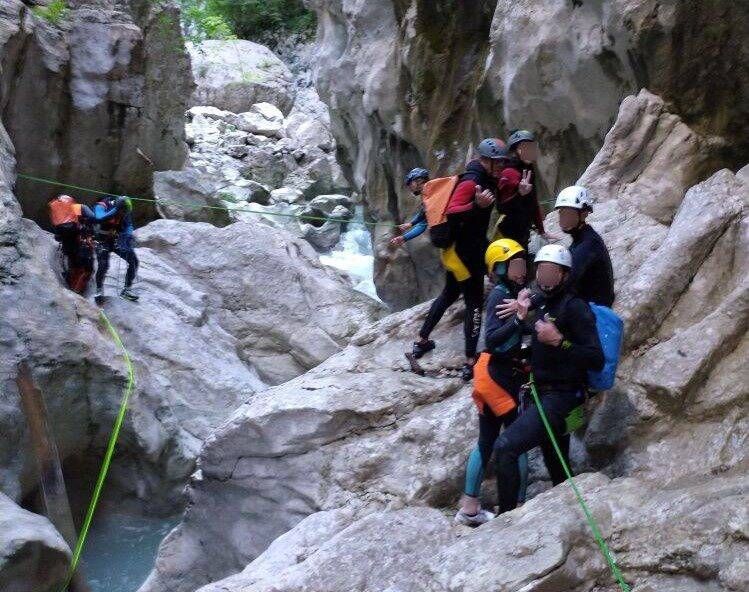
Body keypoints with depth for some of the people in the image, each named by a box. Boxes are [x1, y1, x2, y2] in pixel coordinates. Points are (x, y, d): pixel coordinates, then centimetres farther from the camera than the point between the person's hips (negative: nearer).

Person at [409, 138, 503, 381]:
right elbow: (450, 213, -29)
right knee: (475, 302, -7)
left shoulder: (488, 180, 9)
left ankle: (421, 342, 32)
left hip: (472, 246, 10)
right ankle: (470, 363, -6)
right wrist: (477, 205, -43)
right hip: (464, 251, -10)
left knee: (449, 294, 22)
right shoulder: (471, 182, -20)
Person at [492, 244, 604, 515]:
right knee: (557, 469, 17)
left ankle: (506, 517, -15)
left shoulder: (574, 307, -11)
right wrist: (521, 317, 8)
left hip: (560, 397, -9)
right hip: (544, 395, 9)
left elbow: (596, 360, -17)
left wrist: (559, 341, -26)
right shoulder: (541, 305, 14)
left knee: (505, 446, -21)